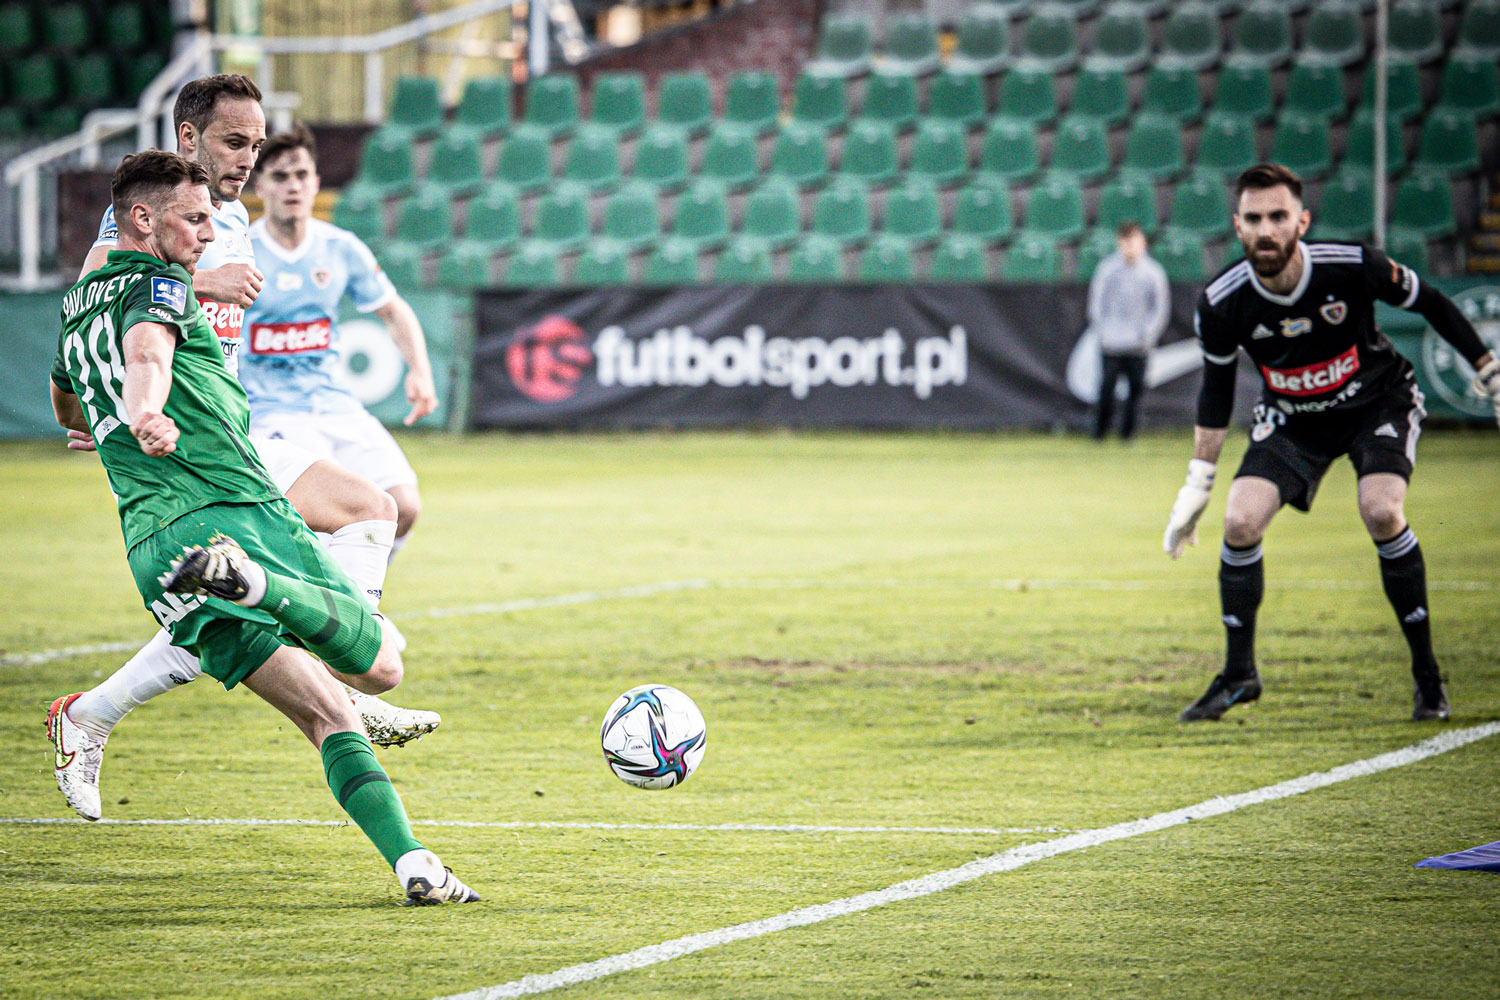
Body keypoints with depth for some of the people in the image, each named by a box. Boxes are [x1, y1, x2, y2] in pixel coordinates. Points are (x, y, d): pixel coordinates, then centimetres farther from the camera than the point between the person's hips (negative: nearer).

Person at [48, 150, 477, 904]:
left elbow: (66, 409, 44)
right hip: (235, 511, -7)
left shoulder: (74, 311, 24)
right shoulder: (159, 286, 0)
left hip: (152, 549, 7)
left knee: (327, 716, 8)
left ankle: (411, 864, -10)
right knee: (380, 667, -2)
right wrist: (145, 416, -43)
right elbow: (147, 351, -24)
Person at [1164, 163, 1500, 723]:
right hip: (1291, 419, 2)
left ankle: (1427, 674, -11)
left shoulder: (1351, 267, -27)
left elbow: (1430, 304, -8)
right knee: (1240, 524, -16)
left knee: (1382, 513, -26)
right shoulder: (1221, 304, -21)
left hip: (1377, 401, -2)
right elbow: (1216, 387, -2)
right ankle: (1239, 675, 5)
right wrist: (1198, 484, -1)